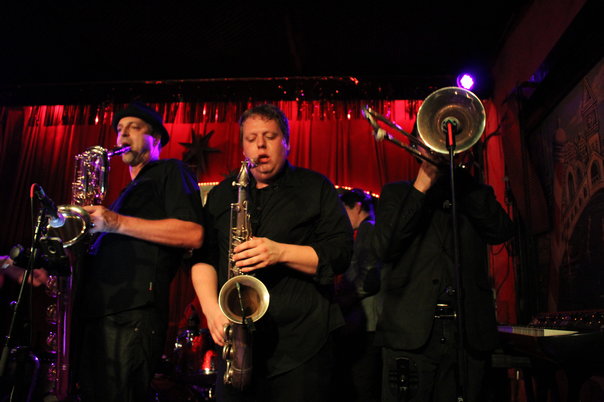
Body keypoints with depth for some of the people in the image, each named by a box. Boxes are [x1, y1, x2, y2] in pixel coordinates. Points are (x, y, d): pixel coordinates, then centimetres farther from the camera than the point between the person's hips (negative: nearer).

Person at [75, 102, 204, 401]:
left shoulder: (170, 172, 5)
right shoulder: (128, 191, 32)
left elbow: (193, 234, -12)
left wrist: (118, 223, -13)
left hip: (132, 312, -9)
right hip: (96, 310, 9)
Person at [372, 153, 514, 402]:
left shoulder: (473, 194, 16)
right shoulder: (397, 192, 11)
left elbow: (502, 231, -4)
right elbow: (384, 248, -5)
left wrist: (458, 172, -5)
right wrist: (422, 185, -7)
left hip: (469, 333, 2)